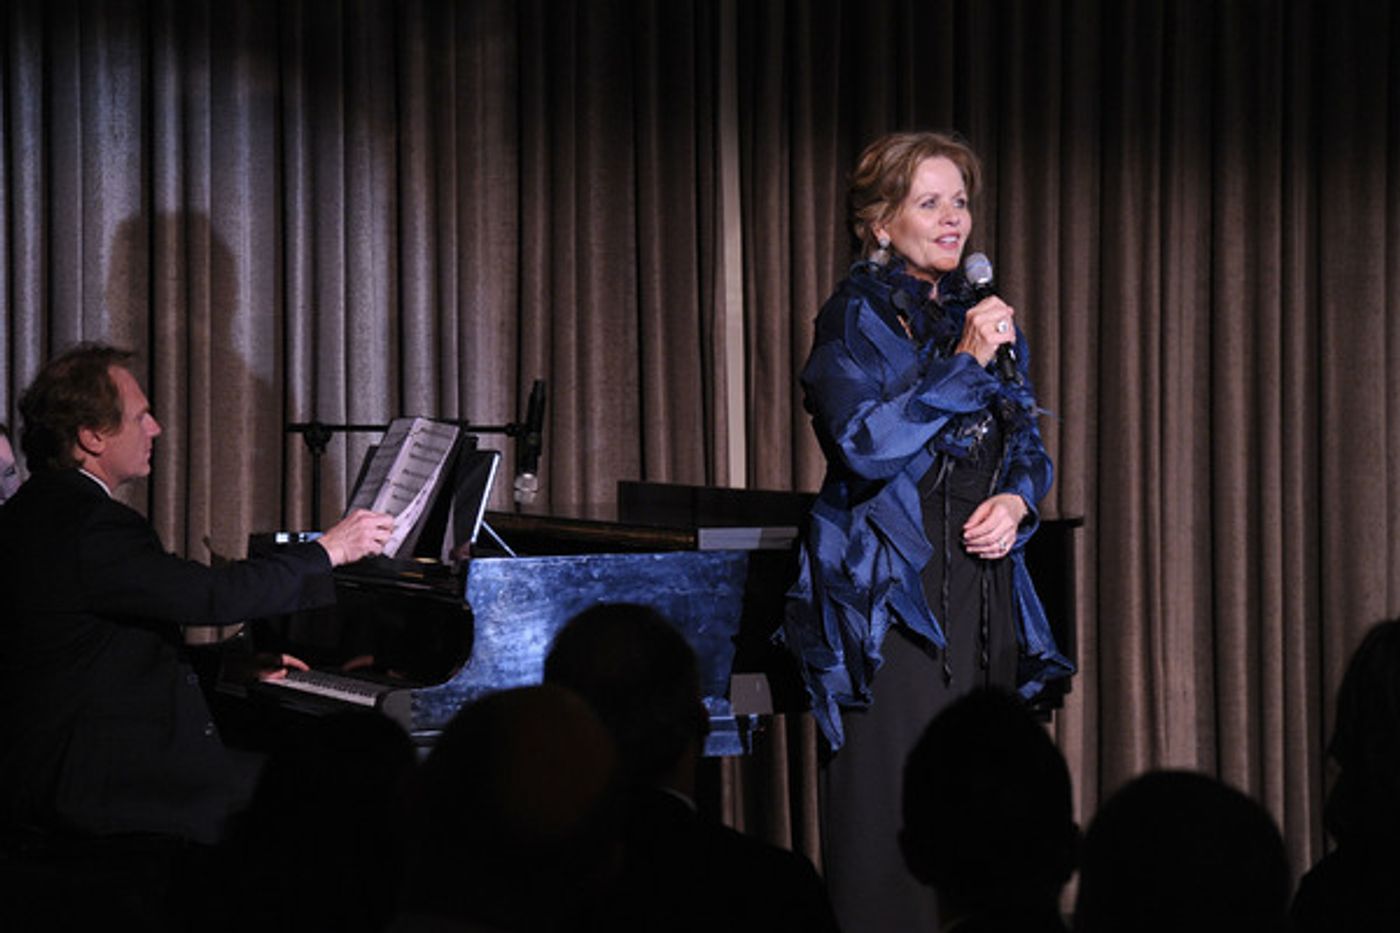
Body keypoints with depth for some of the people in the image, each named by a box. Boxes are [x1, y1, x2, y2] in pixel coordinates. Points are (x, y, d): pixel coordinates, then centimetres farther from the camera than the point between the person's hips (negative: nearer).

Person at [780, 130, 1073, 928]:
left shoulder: (980, 316, 16)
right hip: (894, 587, -6)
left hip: (985, 586, 6)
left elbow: (1029, 445, 22)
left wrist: (1017, 501, 0)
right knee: (896, 797, -8)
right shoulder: (857, 317, -3)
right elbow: (863, 442, -17)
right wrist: (963, 363, -15)